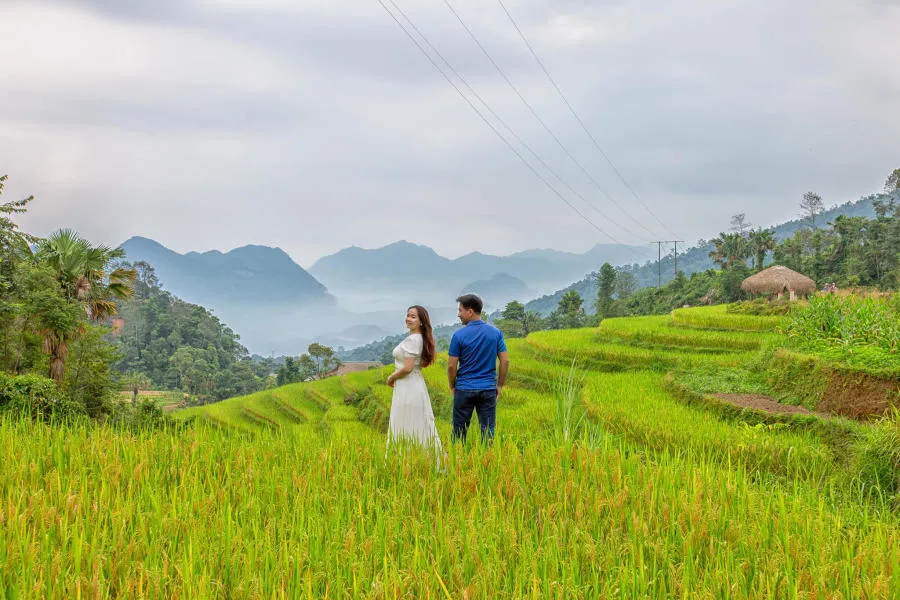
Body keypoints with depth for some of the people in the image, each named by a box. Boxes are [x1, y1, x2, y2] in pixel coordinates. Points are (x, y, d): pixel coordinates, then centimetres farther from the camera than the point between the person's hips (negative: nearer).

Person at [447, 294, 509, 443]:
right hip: (488, 389, 2)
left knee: (459, 430, 9)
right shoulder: (496, 333, 0)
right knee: (488, 430, 5)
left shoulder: (459, 335, -9)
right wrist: (500, 385, 9)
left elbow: (451, 366, -7)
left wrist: (452, 386, 8)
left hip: (464, 389, -2)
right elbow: (505, 361, 0)